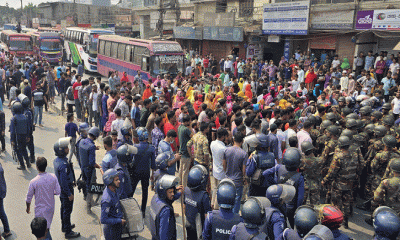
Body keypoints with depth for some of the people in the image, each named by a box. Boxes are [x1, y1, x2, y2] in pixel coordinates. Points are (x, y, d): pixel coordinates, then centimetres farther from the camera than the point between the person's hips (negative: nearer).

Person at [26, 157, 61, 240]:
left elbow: (29, 197, -11)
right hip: (51, 207, 4)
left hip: (40, 209, -4)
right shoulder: (53, 177, -17)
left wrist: (28, 208, 8)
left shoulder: (33, 182, -25)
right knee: (47, 226, 28)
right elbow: (58, 192, -8)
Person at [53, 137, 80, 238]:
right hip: (66, 189, -9)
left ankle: (64, 226, 43)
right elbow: (64, 181, -28)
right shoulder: (63, 164, -32)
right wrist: (69, 194, -20)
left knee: (64, 208, 24)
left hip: (61, 189, 9)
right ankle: (68, 232, 18)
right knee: (67, 210, 5)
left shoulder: (57, 160, -2)